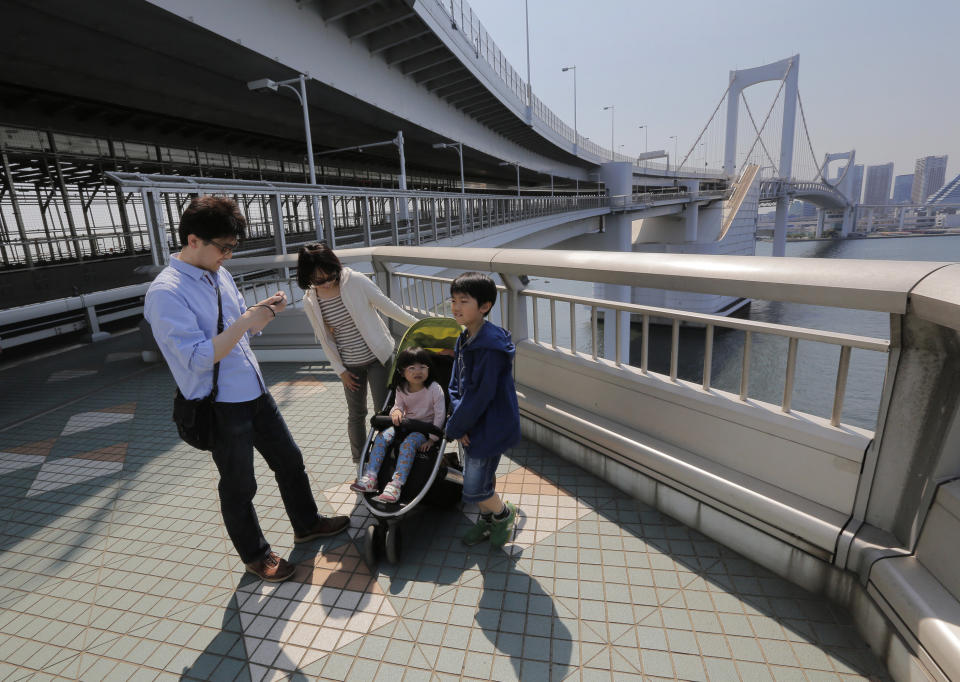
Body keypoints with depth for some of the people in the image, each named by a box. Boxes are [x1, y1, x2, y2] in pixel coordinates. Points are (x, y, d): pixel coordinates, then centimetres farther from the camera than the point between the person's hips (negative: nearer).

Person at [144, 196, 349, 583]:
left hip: (255, 391, 8)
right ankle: (255, 555, 35)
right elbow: (198, 358, -26)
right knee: (239, 486, 12)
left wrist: (267, 310, -5)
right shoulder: (165, 293, -20)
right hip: (221, 406, -8)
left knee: (289, 460, 20)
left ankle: (306, 524, 42)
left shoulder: (219, 274, 4)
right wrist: (246, 320, -28)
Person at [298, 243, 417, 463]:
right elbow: (325, 339, 1)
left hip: (378, 356, -2)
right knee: (356, 413, 14)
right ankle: (359, 460, 34)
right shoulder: (310, 302, -6)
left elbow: (387, 306, -8)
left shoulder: (355, 281, -15)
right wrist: (340, 370, 1)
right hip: (351, 365, 3)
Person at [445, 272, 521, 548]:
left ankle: (504, 513, 30)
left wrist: (454, 427, -14)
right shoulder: (464, 339, 5)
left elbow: (480, 395, -25)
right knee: (480, 480, 22)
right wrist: (458, 419, -6)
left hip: (490, 428, -8)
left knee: (474, 489, 1)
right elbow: (456, 384, 8)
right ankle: (487, 520, 45)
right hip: (472, 425, 9)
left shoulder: (490, 346, -26)